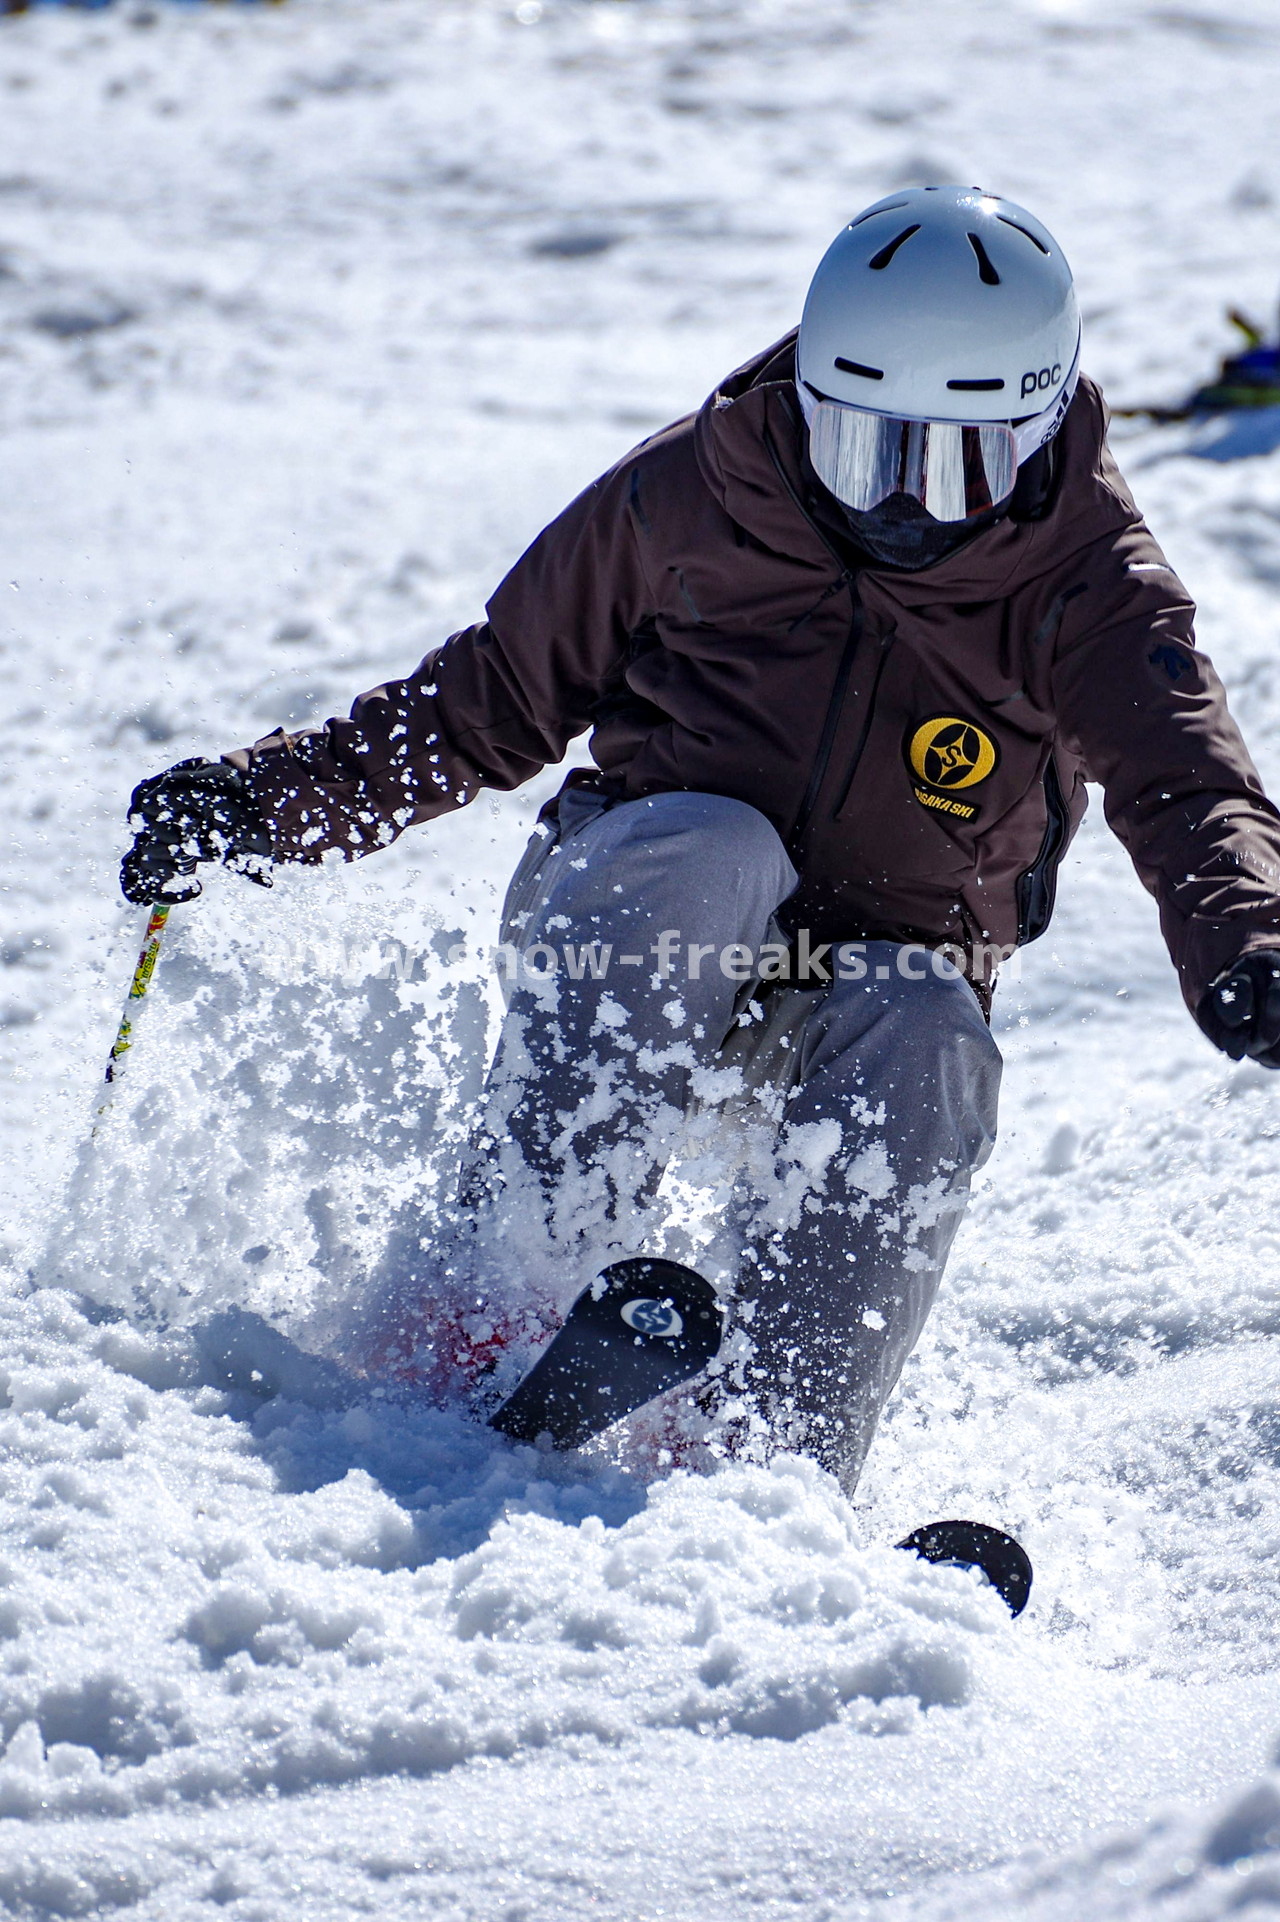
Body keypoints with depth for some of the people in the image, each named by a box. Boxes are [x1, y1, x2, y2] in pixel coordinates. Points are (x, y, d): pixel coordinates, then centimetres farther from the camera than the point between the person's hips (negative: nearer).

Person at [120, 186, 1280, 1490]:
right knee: (711, 847, -35)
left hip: (870, 979, 0)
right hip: (631, 939, 0)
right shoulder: (693, 496, -3)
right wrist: (268, 799, 0)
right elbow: (491, 702, 9)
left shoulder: (1086, 588, -7)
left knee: (924, 1046, -35)